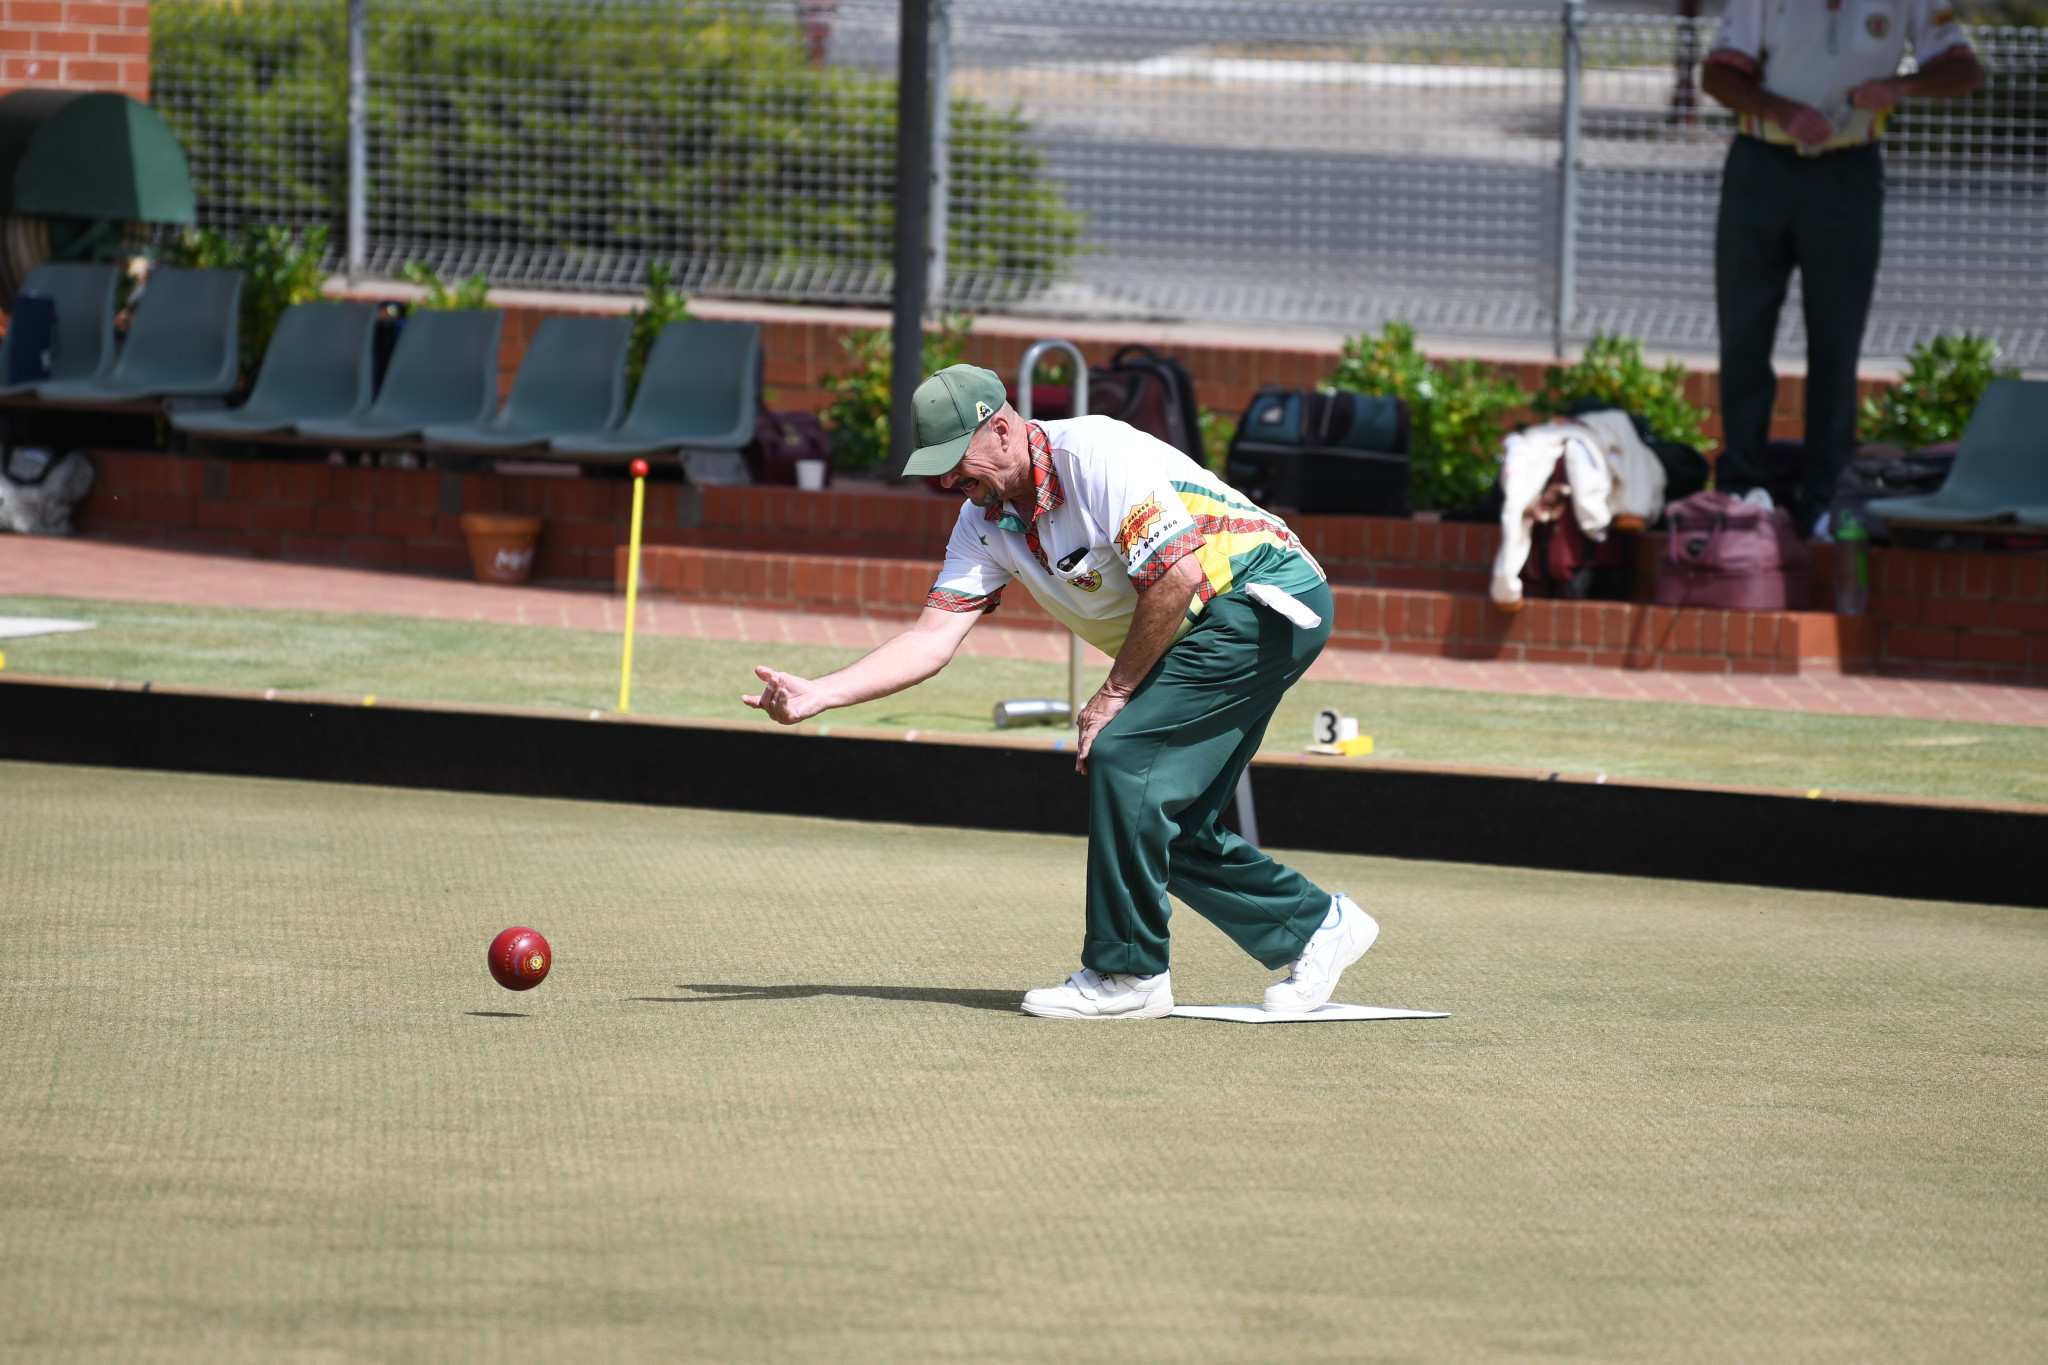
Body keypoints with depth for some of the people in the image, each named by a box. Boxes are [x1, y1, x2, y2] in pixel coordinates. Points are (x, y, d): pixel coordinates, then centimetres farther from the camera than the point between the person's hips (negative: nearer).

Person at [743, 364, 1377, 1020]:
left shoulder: (1095, 455, -22)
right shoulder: (984, 523, 3)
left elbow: (1180, 574, -26)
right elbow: (933, 638, -1)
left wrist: (1116, 693, -16)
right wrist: (816, 695, -14)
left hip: (1267, 598, -9)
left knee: (1122, 756, -19)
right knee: (1165, 827, 7)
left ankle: (1128, 974, -11)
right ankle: (1316, 926, 23)